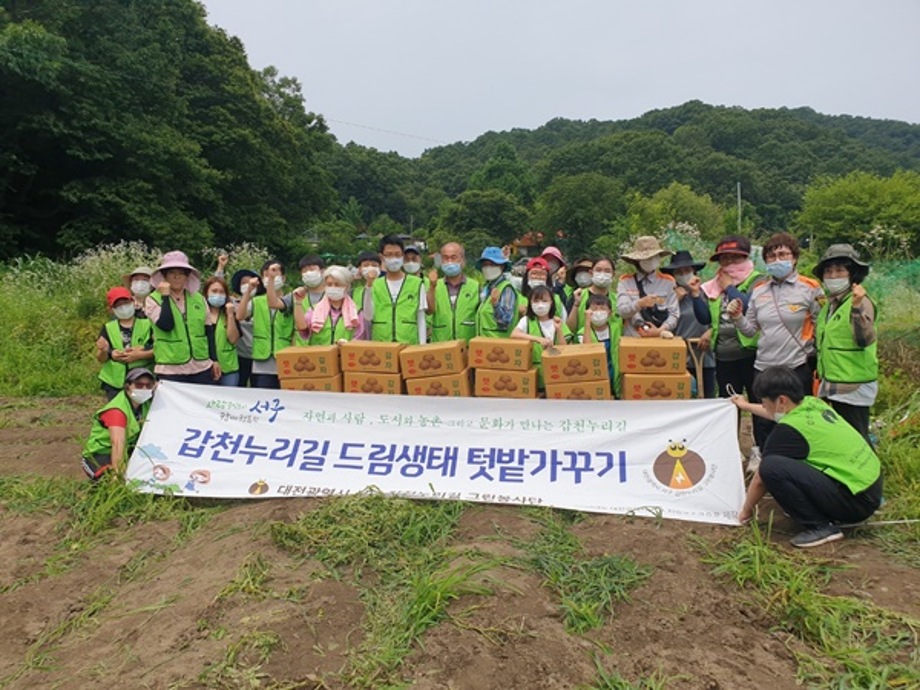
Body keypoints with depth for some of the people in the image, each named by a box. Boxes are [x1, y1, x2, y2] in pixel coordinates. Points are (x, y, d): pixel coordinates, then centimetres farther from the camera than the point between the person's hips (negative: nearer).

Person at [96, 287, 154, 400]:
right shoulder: (108, 328, 10)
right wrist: (104, 351, -15)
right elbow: (100, 359, 8)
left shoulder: (147, 324, 3)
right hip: (115, 384, 2)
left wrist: (139, 355, -18)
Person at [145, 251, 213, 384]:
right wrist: (165, 297, -13)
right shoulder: (153, 299, -3)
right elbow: (166, 325, -19)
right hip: (170, 370, -3)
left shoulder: (199, 298, 8)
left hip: (202, 367, 4)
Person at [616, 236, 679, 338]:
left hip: (660, 339, 0)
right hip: (632, 339, 0)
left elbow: (674, 314, 4)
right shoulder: (625, 281, 7)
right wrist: (640, 303, -21)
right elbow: (622, 310, -4)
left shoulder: (668, 282, 8)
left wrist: (660, 330, -11)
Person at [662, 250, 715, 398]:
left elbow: (705, 318, -9)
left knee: (707, 398, 5)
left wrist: (696, 293, -12)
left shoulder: (703, 292, 5)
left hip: (702, 356, 1)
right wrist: (676, 300, -10)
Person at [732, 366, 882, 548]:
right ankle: (829, 514, 16)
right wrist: (747, 406, 45)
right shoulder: (813, 404, 4)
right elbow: (782, 414, 31)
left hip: (855, 501, -9)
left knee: (772, 467, -23)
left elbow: (761, 478, -7)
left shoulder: (789, 430, -19)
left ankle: (820, 527, -9)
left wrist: (746, 510, 10)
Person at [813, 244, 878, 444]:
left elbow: (864, 340, -27)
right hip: (831, 386, 9)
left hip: (853, 387, -9)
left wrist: (857, 307, -37)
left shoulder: (861, 302, -13)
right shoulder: (829, 303, 12)